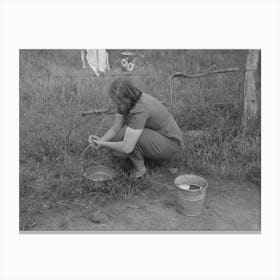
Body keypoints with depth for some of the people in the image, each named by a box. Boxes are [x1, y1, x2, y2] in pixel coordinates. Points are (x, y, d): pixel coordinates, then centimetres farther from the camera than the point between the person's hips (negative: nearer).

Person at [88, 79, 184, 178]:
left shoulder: (140, 109, -33)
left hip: (170, 144, -9)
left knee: (125, 133, -28)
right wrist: (101, 140, -22)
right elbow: (115, 129, -4)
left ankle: (139, 168, -9)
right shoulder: (125, 102, -7)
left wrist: (103, 144, -22)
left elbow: (127, 148, -35)